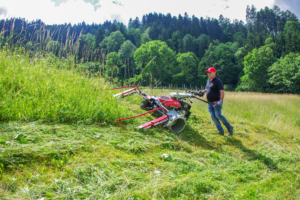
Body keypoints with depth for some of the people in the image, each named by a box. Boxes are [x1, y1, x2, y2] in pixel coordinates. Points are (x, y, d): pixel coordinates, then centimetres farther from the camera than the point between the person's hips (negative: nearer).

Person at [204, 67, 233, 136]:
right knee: (213, 116, 0)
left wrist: (221, 101, -28)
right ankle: (220, 130, 4)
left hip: (216, 102, -8)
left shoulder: (218, 81, -11)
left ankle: (229, 127, 4)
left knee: (218, 115, -14)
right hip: (210, 102, 8)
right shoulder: (208, 80, 15)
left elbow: (222, 91, -19)